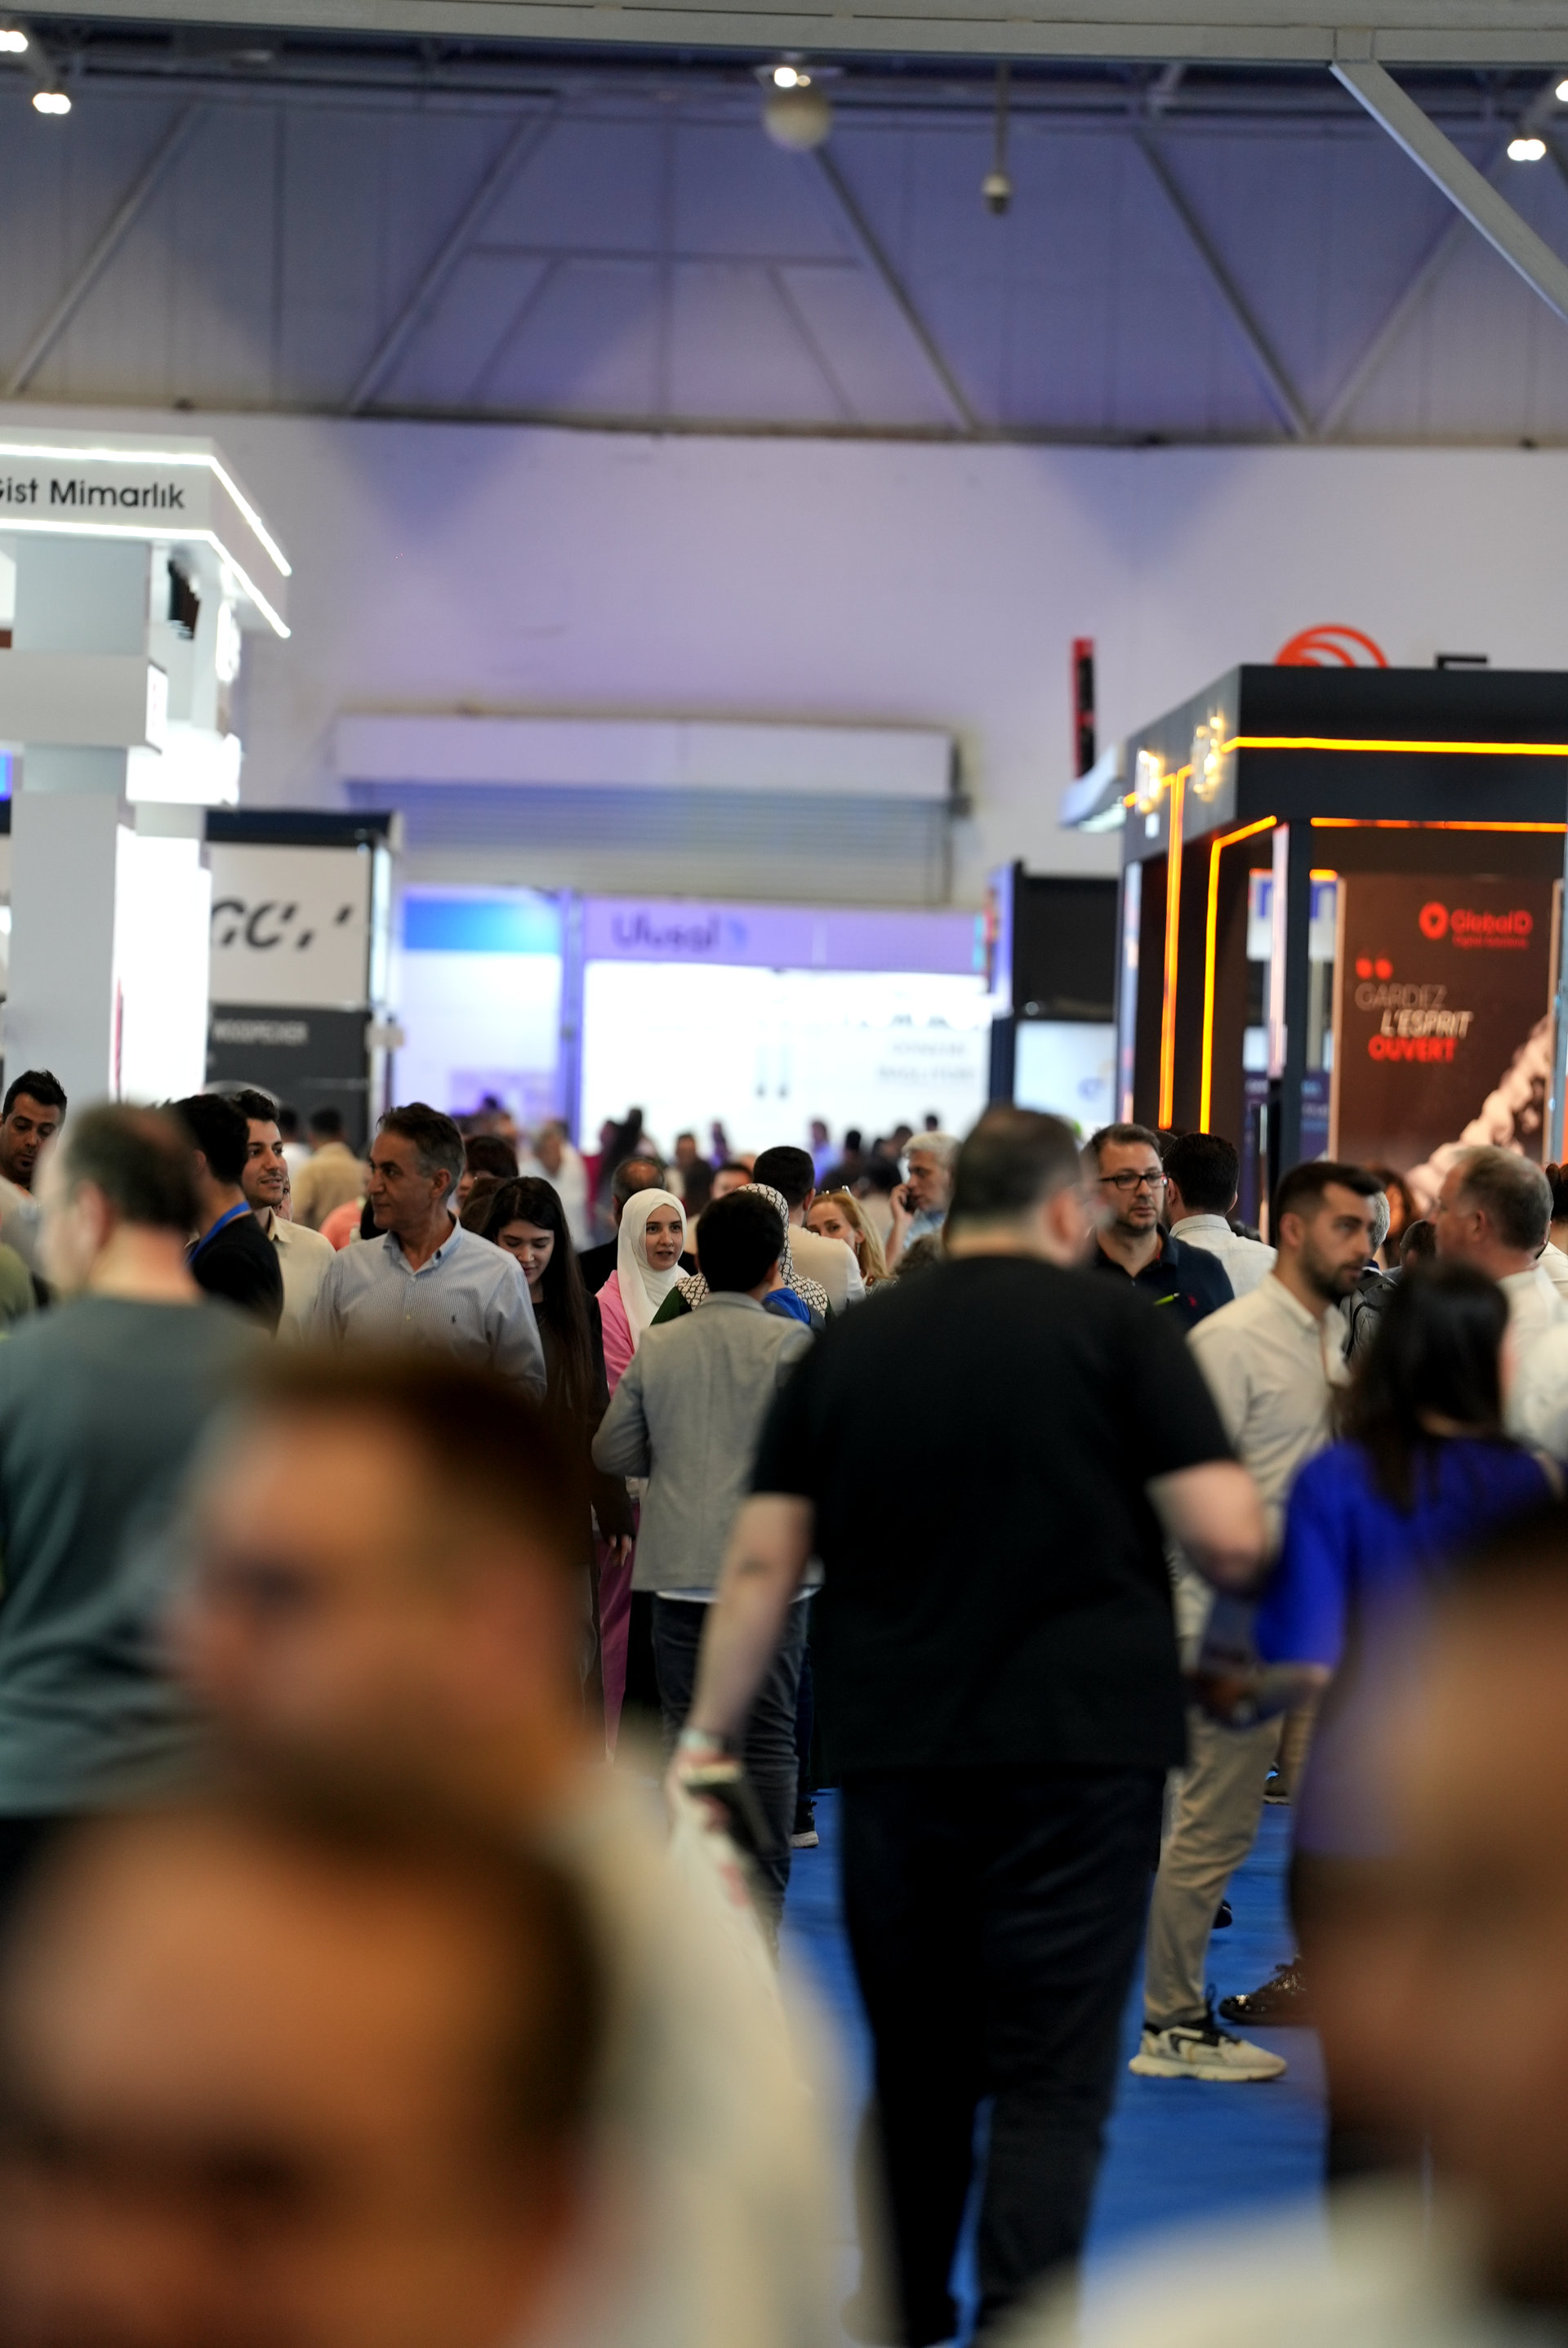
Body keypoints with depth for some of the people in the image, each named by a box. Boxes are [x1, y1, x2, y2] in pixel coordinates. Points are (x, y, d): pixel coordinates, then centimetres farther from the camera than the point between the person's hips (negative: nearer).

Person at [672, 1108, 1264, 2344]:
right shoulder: (1119, 1324, -3)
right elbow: (1230, 1542, -10)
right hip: (1078, 1754, -4)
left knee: (915, 2067, 18)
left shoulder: (849, 1346, 8)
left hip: (896, 1755, 4)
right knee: (1052, 2084, 0)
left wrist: (705, 1738, 9)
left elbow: (763, 1563, 5)